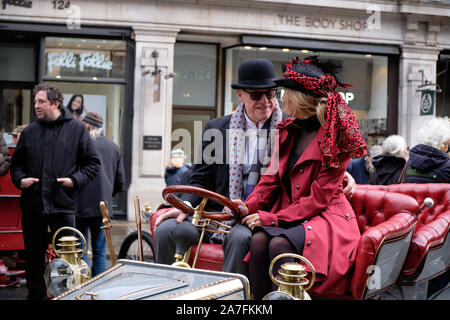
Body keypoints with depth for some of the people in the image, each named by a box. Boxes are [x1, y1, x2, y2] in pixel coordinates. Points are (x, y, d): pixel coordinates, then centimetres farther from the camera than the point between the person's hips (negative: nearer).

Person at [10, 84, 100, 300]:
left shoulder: (76, 129, 2)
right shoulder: (29, 132, 10)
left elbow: (93, 163, 5)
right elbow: (17, 163, 19)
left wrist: (75, 180, -9)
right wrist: (20, 179, -1)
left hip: (63, 204, -3)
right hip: (32, 205, 3)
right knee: (34, 256, 11)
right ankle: (36, 295, 22)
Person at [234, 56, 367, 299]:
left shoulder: (335, 138, -12)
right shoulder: (288, 130, 9)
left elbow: (319, 198, -15)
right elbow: (272, 177, 9)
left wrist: (273, 218, -18)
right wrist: (250, 205, -9)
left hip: (325, 216, -5)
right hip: (287, 213, 6)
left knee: (280, 244, -33)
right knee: (259, 239, -25)